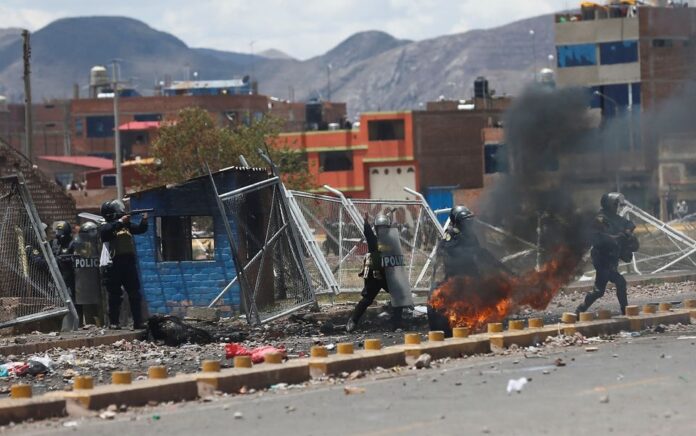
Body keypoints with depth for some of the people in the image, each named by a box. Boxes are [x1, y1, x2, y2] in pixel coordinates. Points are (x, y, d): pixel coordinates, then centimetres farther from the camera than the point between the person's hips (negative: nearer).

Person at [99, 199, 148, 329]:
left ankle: (138, 321, 7)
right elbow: (107, 231, -23)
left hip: (129, 264, 5)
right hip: (114, 266, -5)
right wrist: (120, 222, -28)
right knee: (115, 295, 0)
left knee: (135, 294, 4)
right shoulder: (105, 227, -1)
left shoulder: (127, 225, 14)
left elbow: (140, 230, 9)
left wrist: (144, 221, -10)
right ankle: (114, 322, 5)